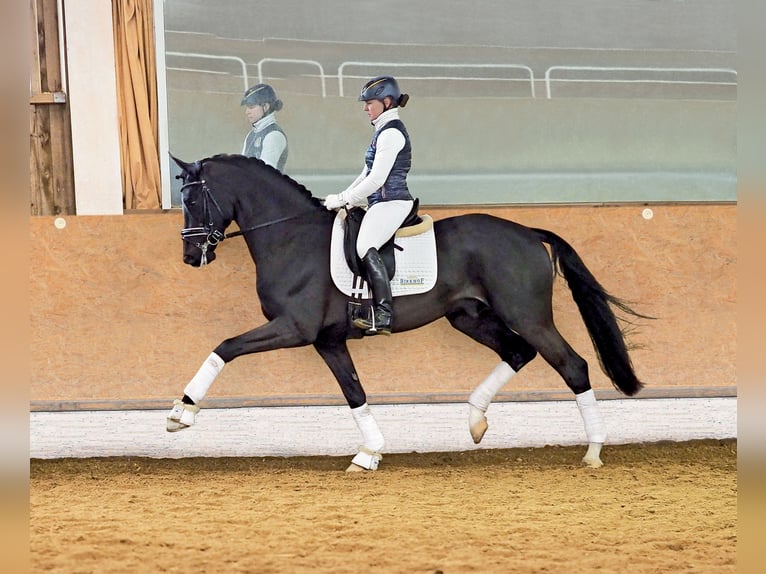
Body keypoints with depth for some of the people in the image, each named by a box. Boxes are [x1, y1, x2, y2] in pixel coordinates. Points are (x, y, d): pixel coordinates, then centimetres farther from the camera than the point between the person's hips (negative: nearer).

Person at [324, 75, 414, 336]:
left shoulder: (391, 132, -13)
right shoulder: (385, 130, 19)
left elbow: (376, 180, -18)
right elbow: (368, 175, 23)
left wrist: (342, 200, -12)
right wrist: (344, 197, 13)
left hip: (391, 203, -11)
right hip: (383, 204, 11)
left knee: (366, 247, -26)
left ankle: (383, 317, -34)